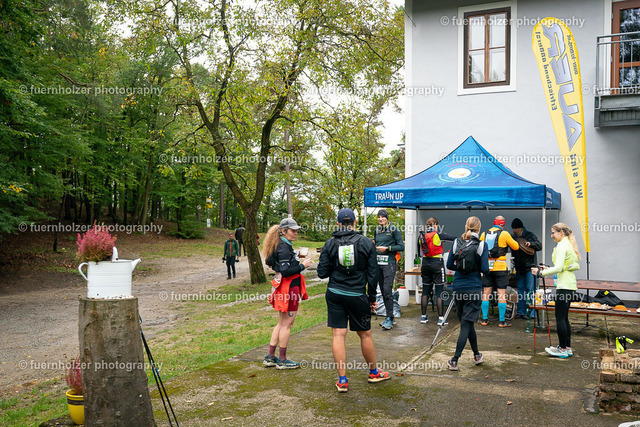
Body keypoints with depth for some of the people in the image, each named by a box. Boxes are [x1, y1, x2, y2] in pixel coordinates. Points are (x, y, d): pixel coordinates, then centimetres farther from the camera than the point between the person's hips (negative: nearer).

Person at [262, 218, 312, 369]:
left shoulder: (285, 246, 14)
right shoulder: (284, 248, -17)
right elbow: (285, 271, -23)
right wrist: (302, 266, -17)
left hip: (284, 287, 11)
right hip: (289, 288, -11)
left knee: (282, 323, 16)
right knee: (287, 324, -1)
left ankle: (270, 357, 21)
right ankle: (282, 360, 9)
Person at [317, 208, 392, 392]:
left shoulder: (330, 243, -3)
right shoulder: (366, 243, -3)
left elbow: (322, 273, -4)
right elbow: (373, 274, -1)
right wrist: (372, 297, 9)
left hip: (334, 294, 1)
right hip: (357, 295, 0)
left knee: (338, 335, 4)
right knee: (365, 334, 14)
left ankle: (342, 380, 6)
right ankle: (374, 372, 31)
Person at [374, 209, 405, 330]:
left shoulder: (394, 229, -3)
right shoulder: (377, 230, 14)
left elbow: (401, 246, -6)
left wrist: (386, 248, -13)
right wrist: (375, 247, 4)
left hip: (389, 263, -6)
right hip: (378, 263, 6)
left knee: (387, 290, -13)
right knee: (382, 290, 8)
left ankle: (389, 318, -8)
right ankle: (390, 318, 17)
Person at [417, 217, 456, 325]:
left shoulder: (420, 236, 4)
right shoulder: (438, 235, -9)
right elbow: (455, 239, -4)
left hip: (425, 264, 5)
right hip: (437, 263, -4)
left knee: (425, 291, 11)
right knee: (439, 292, 0)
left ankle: (423, 316, 17)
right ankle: (440, 318, 1)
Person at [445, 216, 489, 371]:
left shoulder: (456, 243, 0)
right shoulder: (482, 245, -8)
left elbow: (449, 265, 2)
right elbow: (485, 269, -10)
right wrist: (475, 268, 11)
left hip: (458, 288, 4)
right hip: (474, 288, -3)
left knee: (468, 322, 18)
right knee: (466, 324, 1)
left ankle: (477, 355, 32)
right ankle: (454, 360, -3)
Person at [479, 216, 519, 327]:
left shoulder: (484, 234, 7)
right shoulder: (504, 234, -4)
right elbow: (516, 247, 5)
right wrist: (509, 242, 24)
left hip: (487, 267, 4)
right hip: (500, 267, -4)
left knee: (486, 293, 9)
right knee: (502, 294, 1)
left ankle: (484, 319, 11)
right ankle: (502, 321, 3)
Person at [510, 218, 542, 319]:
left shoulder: (529, 235, -2)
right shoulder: (513, 237, 12)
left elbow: (539, 246, -4)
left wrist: (530, 243, -22)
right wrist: (514, 266, 8)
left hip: (530, 267, -5)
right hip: (519, 268, 5)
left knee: (530, 290, -6)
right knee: (520, 290, 6)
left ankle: (531, 312, -3)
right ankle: (521, 312, 11)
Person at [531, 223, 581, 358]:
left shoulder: (562, 245, -13)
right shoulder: (569, 244, 17)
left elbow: (558, 268, -22)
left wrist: (540, 272, -16)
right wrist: (546, 269, 17)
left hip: (564, 286, -10)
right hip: (569, 285, 10)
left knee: (560, 318, -3)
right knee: (564, 318, 13)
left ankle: (563, 349, 2)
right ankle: (567, 348, 18)